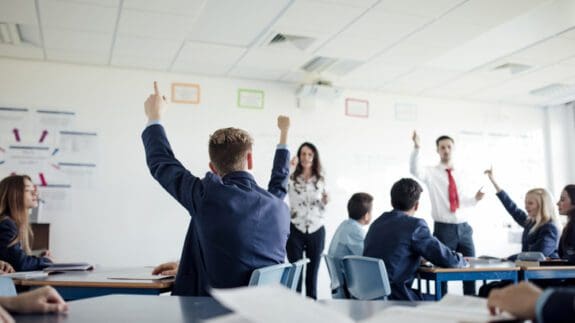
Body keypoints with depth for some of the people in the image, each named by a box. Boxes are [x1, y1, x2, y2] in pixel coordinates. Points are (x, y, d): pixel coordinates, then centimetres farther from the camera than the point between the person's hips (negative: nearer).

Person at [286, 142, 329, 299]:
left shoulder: (320, 180, 7)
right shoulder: (291, 178, -1)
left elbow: (322, 209, 14)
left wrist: (325, 202, -7)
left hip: (316, 231, 2)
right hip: (295, 230, -2)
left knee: (312, 272, 8)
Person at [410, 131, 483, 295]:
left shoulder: (460, 174, 13)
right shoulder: (431, 173, -2)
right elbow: (415, 170, -24)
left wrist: (475, 198, 0)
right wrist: (416, 148, -38)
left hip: (463, 227, 4)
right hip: (443, 228, -4)